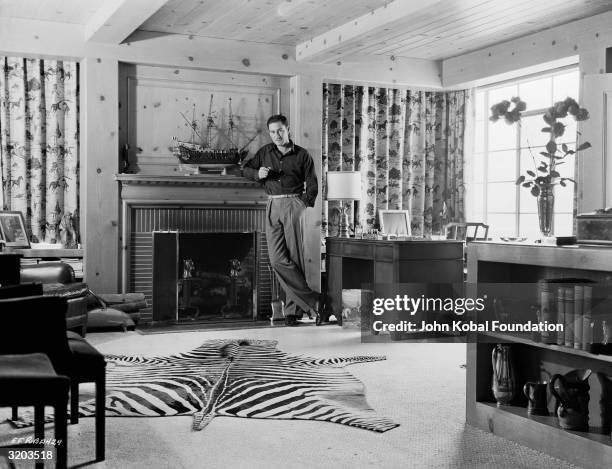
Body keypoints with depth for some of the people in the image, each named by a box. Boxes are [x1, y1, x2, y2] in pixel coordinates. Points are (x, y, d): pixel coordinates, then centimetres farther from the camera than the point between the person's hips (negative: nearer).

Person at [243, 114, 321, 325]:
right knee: (277, 259, -10)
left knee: (294, 258, -6)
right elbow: (246, 168, 23)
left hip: (293, 204, -3)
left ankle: (293, 308, 3)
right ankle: (311, 300, -6)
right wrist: (258, 173, 1)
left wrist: (305, 203, -8)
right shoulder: (265, 152, 15)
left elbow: (312, 184, 7)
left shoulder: (301, 155, 6)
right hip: (272, 207, 3)